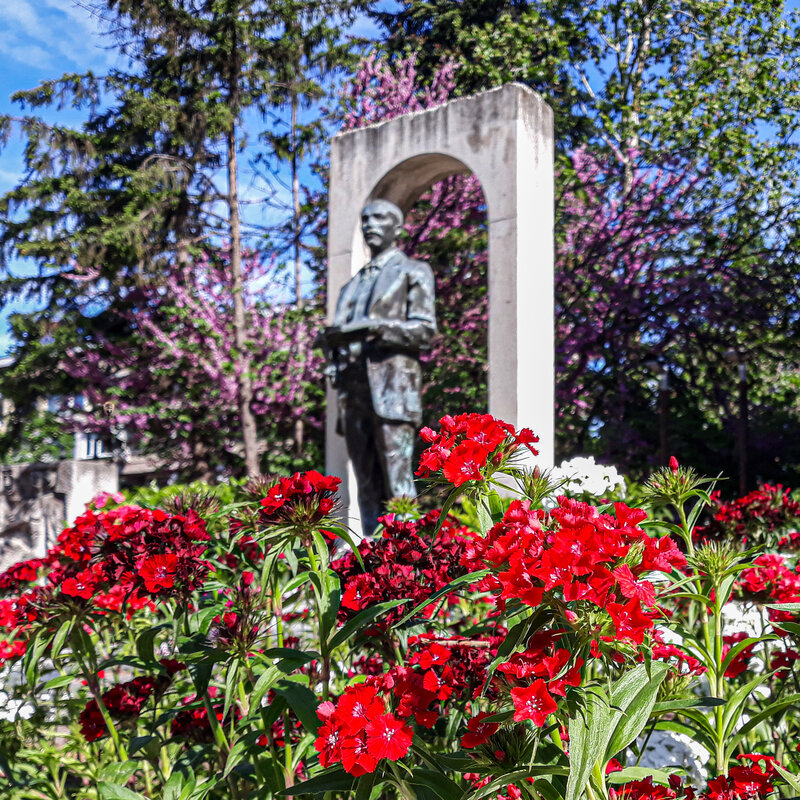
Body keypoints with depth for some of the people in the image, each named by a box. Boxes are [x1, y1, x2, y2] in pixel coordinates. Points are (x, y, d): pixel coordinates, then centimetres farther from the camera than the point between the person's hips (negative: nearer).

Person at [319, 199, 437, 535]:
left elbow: (425, 329, -3)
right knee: (366, 481, 4)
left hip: (391, 380, -6)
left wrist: (377, 327, -16)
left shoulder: (413, 272, 9)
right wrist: (332, 337, 3)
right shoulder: (353, 284, 27)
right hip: (353, 385, 6)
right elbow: (338, 333, 27)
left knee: (396, 477, -13)